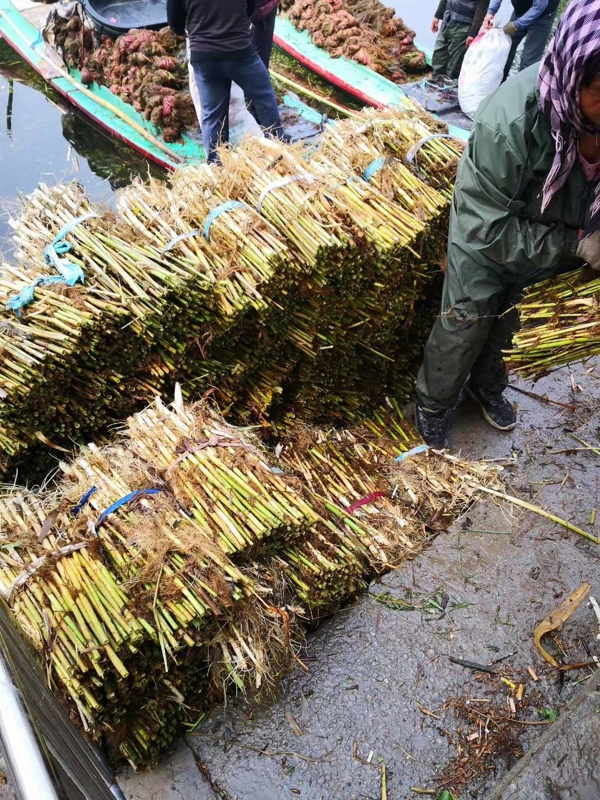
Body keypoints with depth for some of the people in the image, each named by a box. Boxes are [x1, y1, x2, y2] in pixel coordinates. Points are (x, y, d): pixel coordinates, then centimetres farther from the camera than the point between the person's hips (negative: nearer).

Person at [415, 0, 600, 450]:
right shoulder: (510, 123, -38)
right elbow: (487, 227, -30)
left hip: (552, 248, 5)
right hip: (488, 245, -5)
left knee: (510, 326, 24)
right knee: (464, 330, 10)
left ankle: (487, 385, 51)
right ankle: (433, 404, 36)